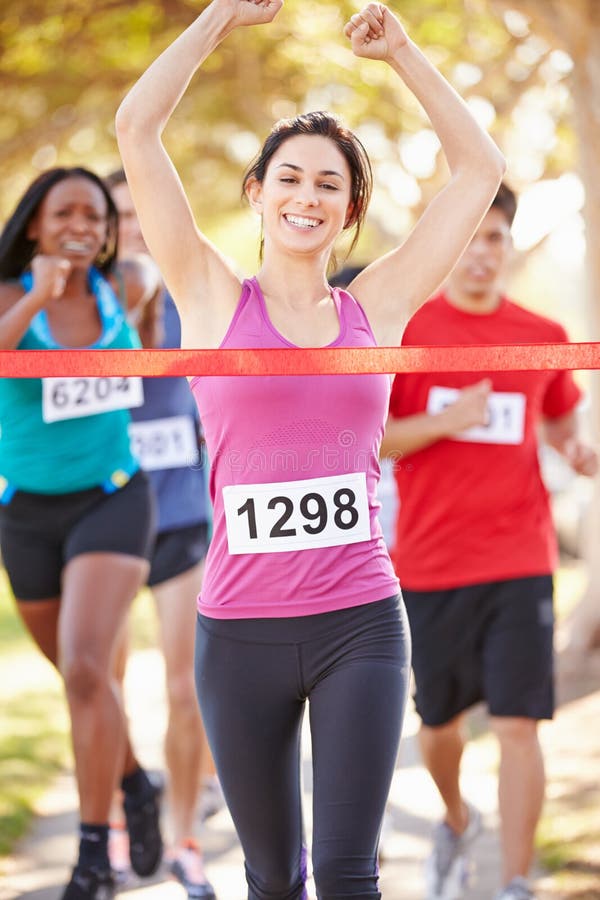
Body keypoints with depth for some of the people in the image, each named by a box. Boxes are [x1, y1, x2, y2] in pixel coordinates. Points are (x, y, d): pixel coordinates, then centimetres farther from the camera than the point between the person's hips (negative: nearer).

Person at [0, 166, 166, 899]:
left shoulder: (122, 290, -4)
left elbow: (148, 270, 21)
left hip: (111, 501, -1)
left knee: (85, 668, -20)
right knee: (80, 675, 18)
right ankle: (134, 785, 46)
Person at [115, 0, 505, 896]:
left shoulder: (377, 309, 7)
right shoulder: (215, 299, 3)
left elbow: (480, 168, 10)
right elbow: (136, 129, -2)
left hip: (361, 621, 0)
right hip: (241, 627, 0)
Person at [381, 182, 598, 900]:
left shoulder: (542, 338, 5)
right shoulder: (403, 329, -1)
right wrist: (445, 421, -18)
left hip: (519, 558, 0)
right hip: (431, 562, 0)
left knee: (518, 726, -9)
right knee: (439, 721, 14)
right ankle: (456, 822, 44)